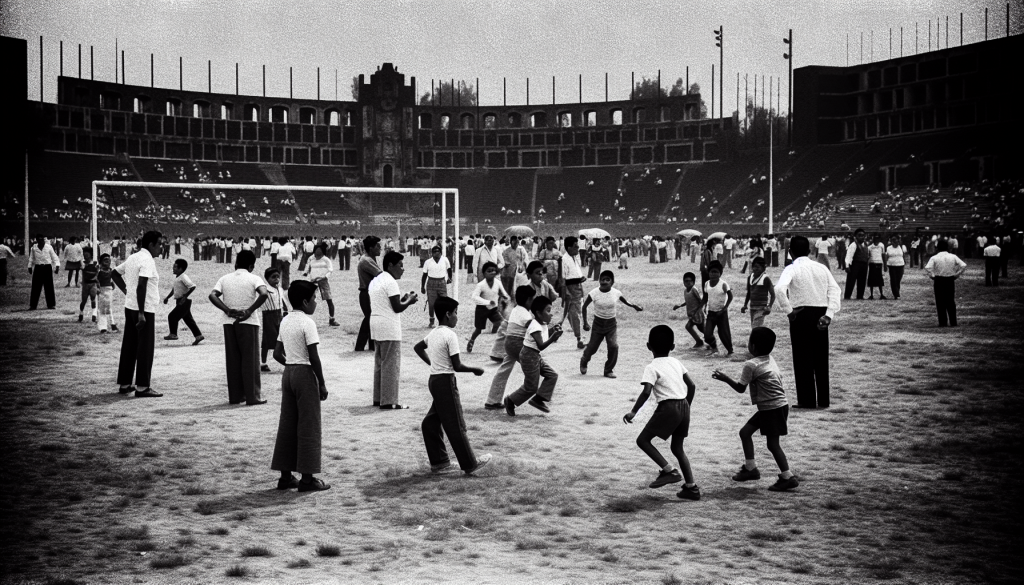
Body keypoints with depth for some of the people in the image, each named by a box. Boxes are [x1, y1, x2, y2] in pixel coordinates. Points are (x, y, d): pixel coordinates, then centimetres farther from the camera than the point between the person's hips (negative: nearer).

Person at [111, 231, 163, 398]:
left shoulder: (133, 257, 13)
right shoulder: (147, 260, -15)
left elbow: (114, 273, 23)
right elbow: (141, 286, -25)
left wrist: (126, 290, 16)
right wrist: (141, 313, -26)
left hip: (130, 307, 9)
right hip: (144, 309, -9)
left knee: (129, 346, 13)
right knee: (145, 348, -4)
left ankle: (124, 384, 19)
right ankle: (142, 387, -3)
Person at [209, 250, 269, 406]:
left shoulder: (225, 279, 8)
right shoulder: (254, 279, -3)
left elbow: (212, 295, -4)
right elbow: (263, 294, -21)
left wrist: (228, 310, -7)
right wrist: (250, 310, -14)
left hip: (229, 323, 4)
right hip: (248, 323, -4)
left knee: (232, 359, 9)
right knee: (250, 360, 1)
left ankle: (235, 396, 12)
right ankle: (253, 396, 1)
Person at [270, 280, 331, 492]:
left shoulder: (285, 321, 10)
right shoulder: (308, 323, -14)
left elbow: (277, 354, 11)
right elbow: (314, 357, -17)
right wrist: (322, 384, -11)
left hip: (288, 373, 8)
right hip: (306, 374, -8)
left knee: (287, 425, 11)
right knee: (309, 427, -1)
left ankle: (285, 476, 16)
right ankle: (307, 478, 2)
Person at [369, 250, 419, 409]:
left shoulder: (376, 281, 16)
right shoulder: (390, 282, -14)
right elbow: (397, 308, -17)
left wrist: (402, 299, 15)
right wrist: (409, 301, -1)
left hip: (376, 325, 10)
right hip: (389, 327, -10)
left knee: (380, 363, 15)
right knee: (391, 365, -5)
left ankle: (378, 398, 19)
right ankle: (388, 402, -4)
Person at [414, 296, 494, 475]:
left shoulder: (433, 333, 9)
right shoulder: (450, 335, -17)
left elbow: (417, 348, 26)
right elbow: (457, 366, -19)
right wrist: (476, 370, -5)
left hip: (434, 379, 9)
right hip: (446, 381, -9)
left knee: (433, 421, 11)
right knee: (456, 425, -3)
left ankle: (438, 462, 19)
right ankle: (470, 464, 5)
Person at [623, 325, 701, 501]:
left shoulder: (652, 367, -6)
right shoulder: (676, 362, 13)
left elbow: (646, 392, -19)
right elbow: (691, 385, 14)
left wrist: (633, 412, -14)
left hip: (668, 407, -7)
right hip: (683, 406, 7)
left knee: (643, 440, 3)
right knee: (677, 447, 19)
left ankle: (669, 470, -6)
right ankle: (691, 488, 17)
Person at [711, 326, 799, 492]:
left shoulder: (751, 365, -16)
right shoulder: (770, 359, 8)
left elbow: (741, 388, -9)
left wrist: (724, 378, 2)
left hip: (773, 408, -9)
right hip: (772, 406, 9)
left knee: (772, 443, -3)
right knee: (745, 432, 14)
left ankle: (788, 477, 1)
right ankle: (750, 468, 21)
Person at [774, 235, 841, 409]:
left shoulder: (792, 269, -7)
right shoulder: (822, 268, 8)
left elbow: (779, 289, -24)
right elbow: (835, 289, -2)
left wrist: (788, 311, -14)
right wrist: (829, 314, -5)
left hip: (801, 316, -5)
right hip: (821, 315, 5)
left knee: (803, 359, 3)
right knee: (821, 359, 12)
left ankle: (807, 400, 4)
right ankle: (823, 400, 16)